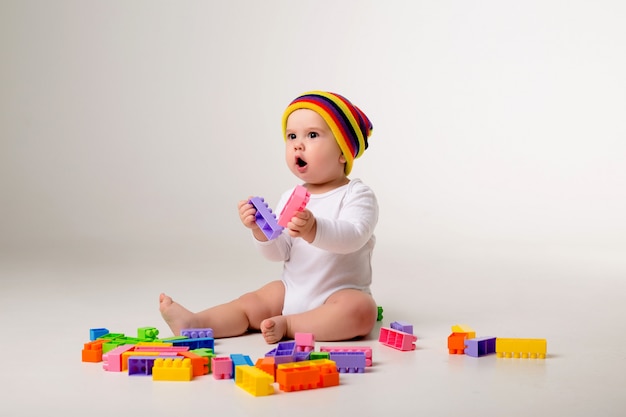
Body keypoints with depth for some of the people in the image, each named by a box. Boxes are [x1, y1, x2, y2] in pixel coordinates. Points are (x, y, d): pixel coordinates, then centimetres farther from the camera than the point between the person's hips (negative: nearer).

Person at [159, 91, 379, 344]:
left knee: (361, 311, -33)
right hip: (291, 291, 5)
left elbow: (353, 237, -28)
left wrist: (314, 230, -47)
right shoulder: (290, 198, 7)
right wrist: (260, 229, -21)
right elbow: (278, 253, 0)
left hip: (340, 294, -5)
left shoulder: (357, 195, -9)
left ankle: (288, 325, -27)